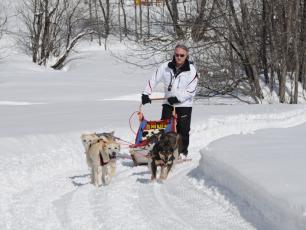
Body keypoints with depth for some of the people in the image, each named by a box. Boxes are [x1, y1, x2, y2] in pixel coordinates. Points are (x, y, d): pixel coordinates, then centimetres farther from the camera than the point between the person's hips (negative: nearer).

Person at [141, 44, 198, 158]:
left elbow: (191, 90, -12)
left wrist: (178, 98, -20)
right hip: (168, 103, 2)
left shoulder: (191, 70, -8)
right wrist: (146, 93, -8)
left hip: (184, 104, -2)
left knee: (183, 130, 1)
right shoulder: (166, 67, -1)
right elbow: (153, 80, 2)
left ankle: (182, 151, 13)